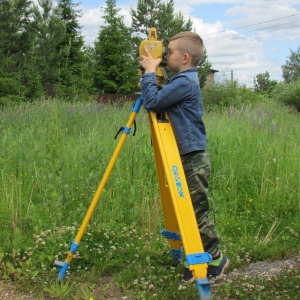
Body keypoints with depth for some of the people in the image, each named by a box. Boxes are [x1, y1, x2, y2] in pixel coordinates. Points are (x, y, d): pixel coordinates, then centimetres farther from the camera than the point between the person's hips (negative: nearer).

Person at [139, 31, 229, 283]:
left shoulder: (184, 82, -17)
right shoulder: (185, 80, 14)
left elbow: (152, 102, -23)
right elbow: (161, 103, 18)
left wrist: (149, 72, -12)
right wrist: (151, 73, 8)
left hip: (193, 160, -10)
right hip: (188, 158, 10)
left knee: (196, 213, -2)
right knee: (191, 212, 13)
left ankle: (215, 258, 14)